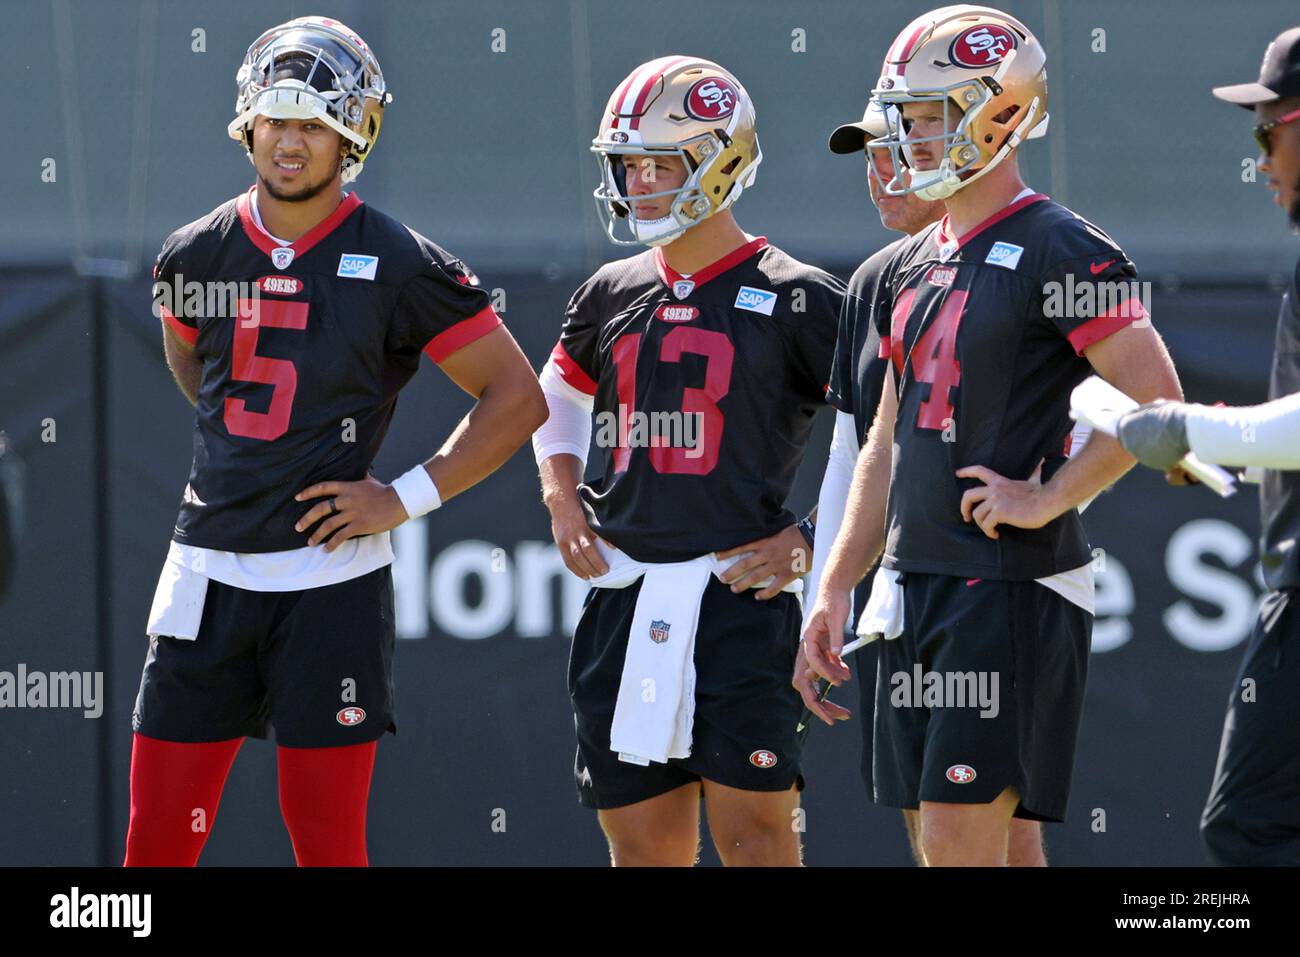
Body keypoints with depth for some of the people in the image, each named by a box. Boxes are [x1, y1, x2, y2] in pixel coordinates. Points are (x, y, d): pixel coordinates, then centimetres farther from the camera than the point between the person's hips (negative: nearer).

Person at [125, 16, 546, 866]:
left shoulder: (399, 268, -7)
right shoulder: (198, 255, 6)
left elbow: (518, 399, -3)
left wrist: (407, 498, -7)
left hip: (330, 579, -4)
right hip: (209, 567, 4)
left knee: (327, 843, 0)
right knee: (157, 839, 2)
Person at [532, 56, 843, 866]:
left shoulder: (795, 300, -4)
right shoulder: (613, 296, 13)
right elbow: (558, 397, 31)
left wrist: (813, 540, -7)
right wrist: (561, 498, 15)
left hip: (740, 594, -5)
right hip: (625, 597, 5)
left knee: (754, 831, -11)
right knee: (644, 843, 6)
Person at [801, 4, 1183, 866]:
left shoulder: (1060, 253, -9)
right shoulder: (911, 269, 16)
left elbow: (1157, 402, -17)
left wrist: (1046, 499, -16)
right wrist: (835, 590, 16)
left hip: (1013, 589, -9)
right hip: (915, 588, 9)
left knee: (962, 842, -13)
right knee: (944, 841, 8)